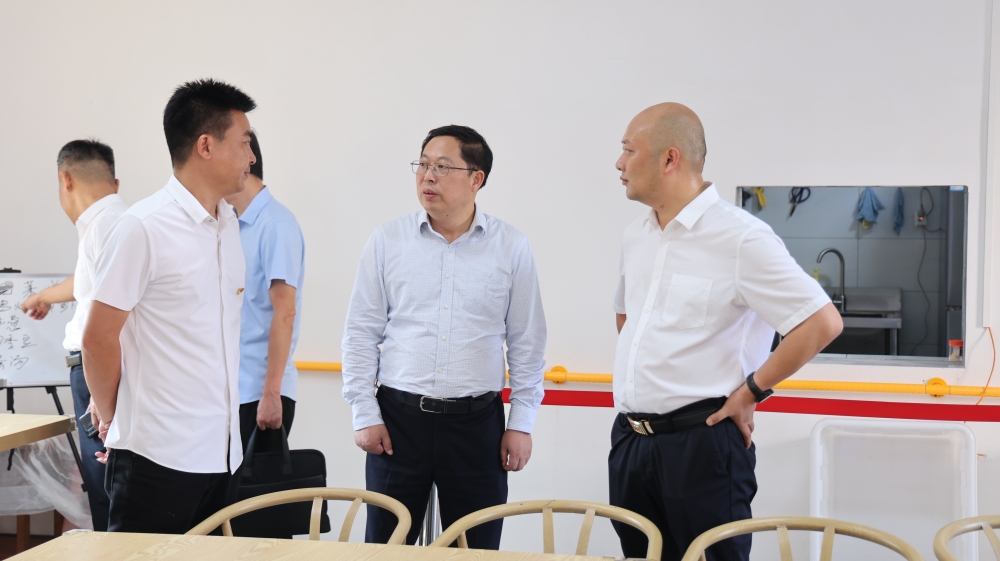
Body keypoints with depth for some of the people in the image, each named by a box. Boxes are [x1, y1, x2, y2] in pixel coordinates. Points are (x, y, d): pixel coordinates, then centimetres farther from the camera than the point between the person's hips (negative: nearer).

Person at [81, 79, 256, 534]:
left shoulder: (229, 223, 11)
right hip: (159, 456, -7)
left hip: (223, 452, 7)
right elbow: (98, 340, -9)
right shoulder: (143, 228, -12)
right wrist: (115, 420, 2)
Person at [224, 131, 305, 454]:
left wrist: (271, 394, -19)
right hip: (229, 390, 7)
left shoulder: (276, 224, -12)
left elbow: (284, 313, -17)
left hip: (258, 392, -7)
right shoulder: (234, 226, 12)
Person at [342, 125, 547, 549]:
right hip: (398, 417, 0)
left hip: (477, 421, 0)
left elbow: (526, 342, 6)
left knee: (476, 548, 6)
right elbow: (360, 333, 5)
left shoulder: (511, 247, 2)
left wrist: (521, 421, 3)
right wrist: (364, 414, 0)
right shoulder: (387, 240, 2)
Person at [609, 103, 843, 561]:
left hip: (700, 443, -7)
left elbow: (822, 322, -17)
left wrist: (750, 391, -12)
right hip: (629, 439, 7)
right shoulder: (636, 236, 11)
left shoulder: (740, 238, -13)